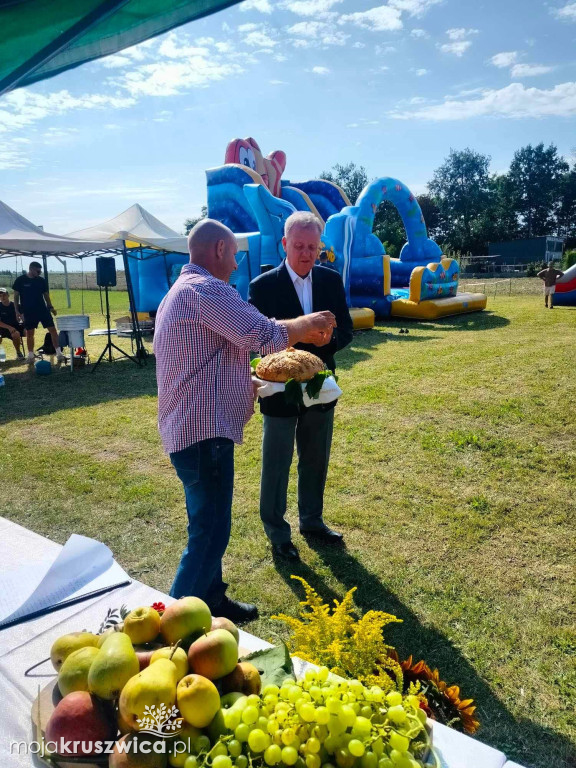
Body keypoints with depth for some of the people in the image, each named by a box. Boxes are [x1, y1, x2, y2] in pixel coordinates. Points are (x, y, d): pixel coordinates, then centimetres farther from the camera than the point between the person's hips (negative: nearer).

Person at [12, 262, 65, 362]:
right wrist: (17, 311, -4)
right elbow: (16, 296, 1)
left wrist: (50, 307, 4)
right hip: (28, 312, -2)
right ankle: (30, 355, 20)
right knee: (29, 333, 6)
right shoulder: (20, 280, -3)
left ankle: (59, 353, -4)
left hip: (43, 310, 2)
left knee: (53, 330, -7)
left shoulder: (41, 280, 5)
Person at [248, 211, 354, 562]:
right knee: (276, 464, 8)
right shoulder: (263, 286, -12)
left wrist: (330, 338, -21)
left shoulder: (332, 280, 0)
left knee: (316, 460, 18)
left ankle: (312, 520, 39)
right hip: (280, 389, -4)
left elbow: (346, 330, 1)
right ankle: (277, 532, 27)